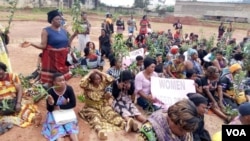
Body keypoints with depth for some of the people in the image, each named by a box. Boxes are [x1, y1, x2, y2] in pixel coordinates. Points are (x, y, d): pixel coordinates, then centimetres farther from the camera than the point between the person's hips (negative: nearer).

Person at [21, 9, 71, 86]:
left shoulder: (63, 31, 9)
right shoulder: (46, 31, -7)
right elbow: (43, 46, -12)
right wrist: (31, 43, -21)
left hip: (63, 58, 5)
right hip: (51, 58, -5)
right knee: (50, 80, 0)